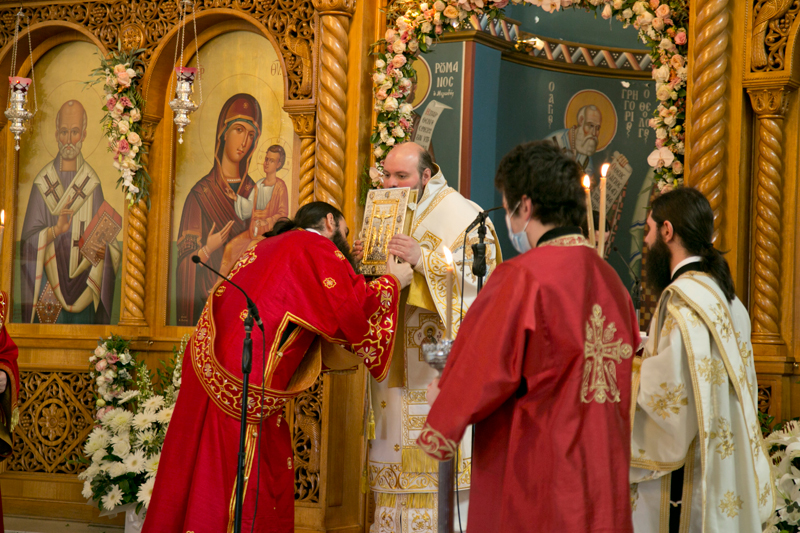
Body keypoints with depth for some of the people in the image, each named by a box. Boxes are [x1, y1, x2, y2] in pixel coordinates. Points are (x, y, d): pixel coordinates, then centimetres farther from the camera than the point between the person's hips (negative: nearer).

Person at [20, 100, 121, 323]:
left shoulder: (92, 182, 5)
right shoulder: (44, 181, 2)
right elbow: (29, 238, -3)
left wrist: (102, 250, -17)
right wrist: (55, 231, -21)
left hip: (82, 288, 1)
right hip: (50, 286, -1)